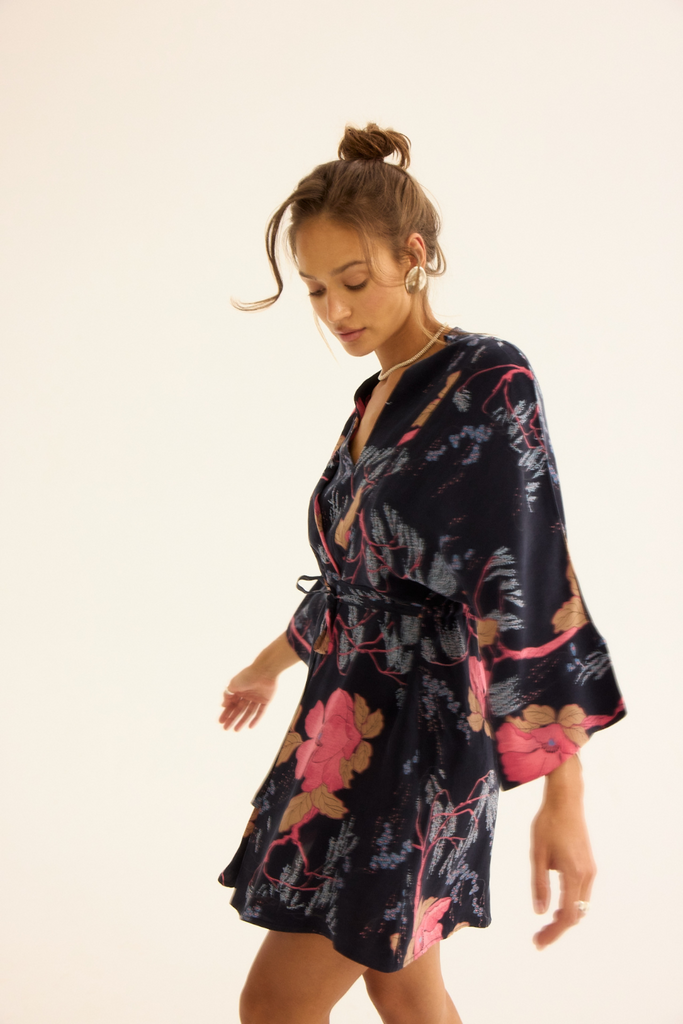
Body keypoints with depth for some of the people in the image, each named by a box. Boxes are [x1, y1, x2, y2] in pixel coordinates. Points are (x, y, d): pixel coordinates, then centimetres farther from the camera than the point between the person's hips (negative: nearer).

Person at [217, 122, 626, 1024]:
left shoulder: (490, 383, -14)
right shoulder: (378, 401, 11)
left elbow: (535, 588, -21)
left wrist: (563, 796, -25)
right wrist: (273, 662, 36)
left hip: (415, 726, -8)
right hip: (355, 710, 8)